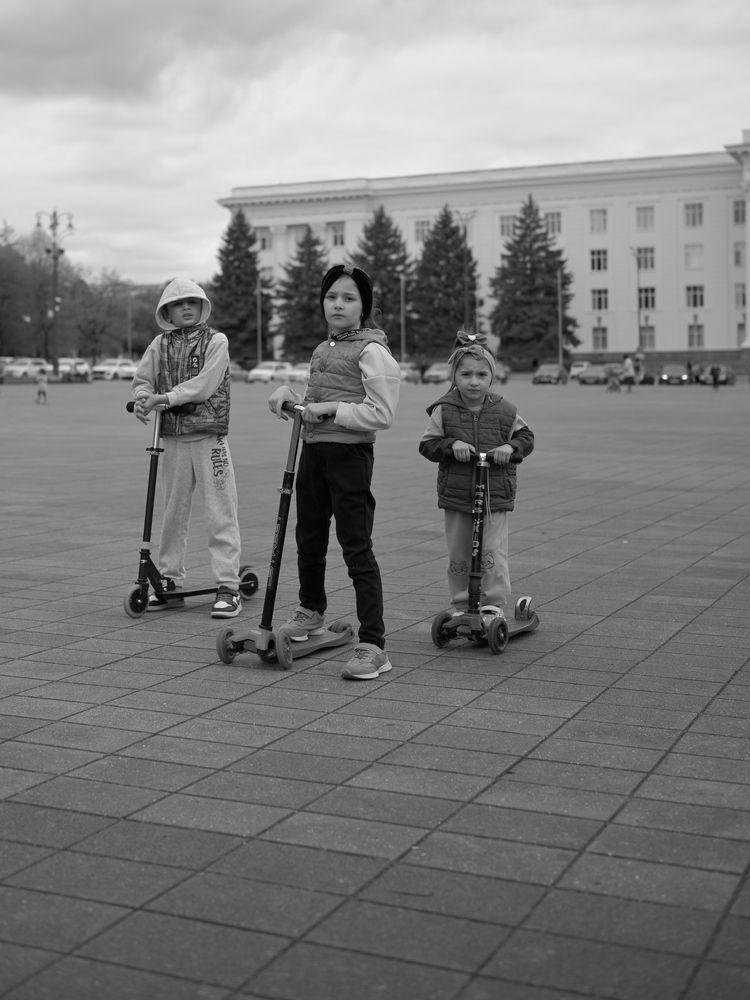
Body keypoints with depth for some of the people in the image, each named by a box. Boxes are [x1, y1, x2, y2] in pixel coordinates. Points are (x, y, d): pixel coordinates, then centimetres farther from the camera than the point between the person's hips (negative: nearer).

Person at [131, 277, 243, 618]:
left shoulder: (216, 341, -3)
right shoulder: (159, 344, 9)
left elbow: (204, 385, -14)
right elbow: (142, 380, 8)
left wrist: (165, 398, -20)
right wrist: (143, 399, -14)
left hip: (208, 436, -4)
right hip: (172, 438, 4)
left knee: (220, 512, -5)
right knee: (173, 511, 12)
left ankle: (228, 586, -2)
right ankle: (170, 582, 22)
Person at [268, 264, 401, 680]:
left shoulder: (372, 350, -11)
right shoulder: (323, 349, 16)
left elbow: (382, 414, -18)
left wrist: (330, 410, -21)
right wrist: (289, 395, 5)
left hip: (350, 455, -9)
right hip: (314, 451, 9)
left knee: (357, 548, -10)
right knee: (309, 537, 21)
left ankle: (374, 646, -8)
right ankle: (312, 611, 45)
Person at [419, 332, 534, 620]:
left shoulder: (504, 410, 0)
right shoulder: (444, 410, -3)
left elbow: (526, 436, 10)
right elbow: (427, 444, -2)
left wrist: (511, 447, -10)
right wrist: (451, 445, -19)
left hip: (495, 496, -1)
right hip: (455, 496, 1)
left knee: (493, 551, -7)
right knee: (458, 555, 9)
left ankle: (494, 604, 4)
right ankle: (461, 605, 22)